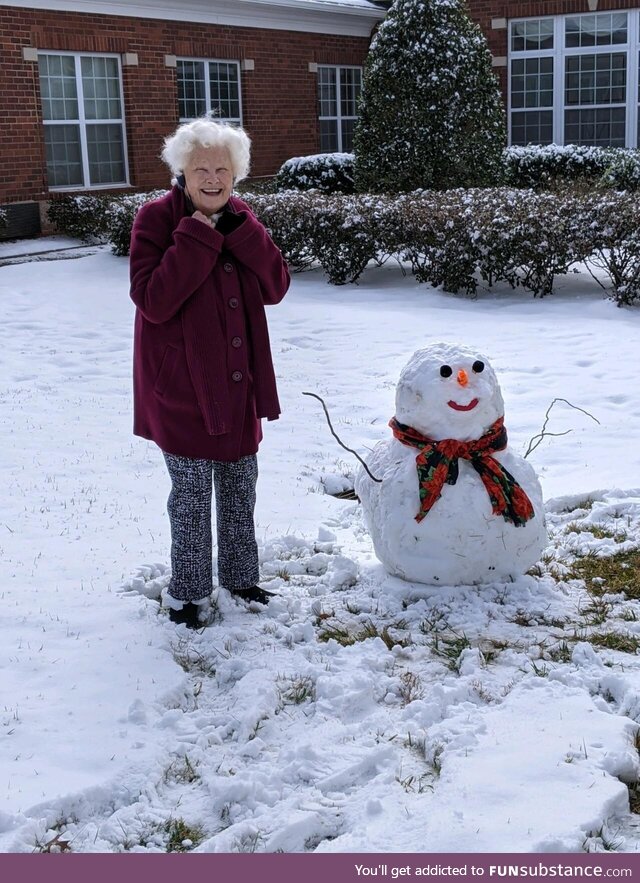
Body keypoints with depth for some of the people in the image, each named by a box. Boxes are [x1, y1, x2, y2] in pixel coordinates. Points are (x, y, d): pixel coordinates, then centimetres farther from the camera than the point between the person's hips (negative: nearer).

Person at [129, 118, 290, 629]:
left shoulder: (241, 220, 6)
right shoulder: (158, 219, -11)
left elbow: (276, 286, -3)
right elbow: (154, 300, -22)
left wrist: (239, 231, -15)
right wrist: (198, 237, -24)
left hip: (238, 382, 6)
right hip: (183, 386, -5)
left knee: (240, 486, 17)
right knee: (193, 495, 1)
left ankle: (240, 576, 34)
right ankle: (187, 592, 19)